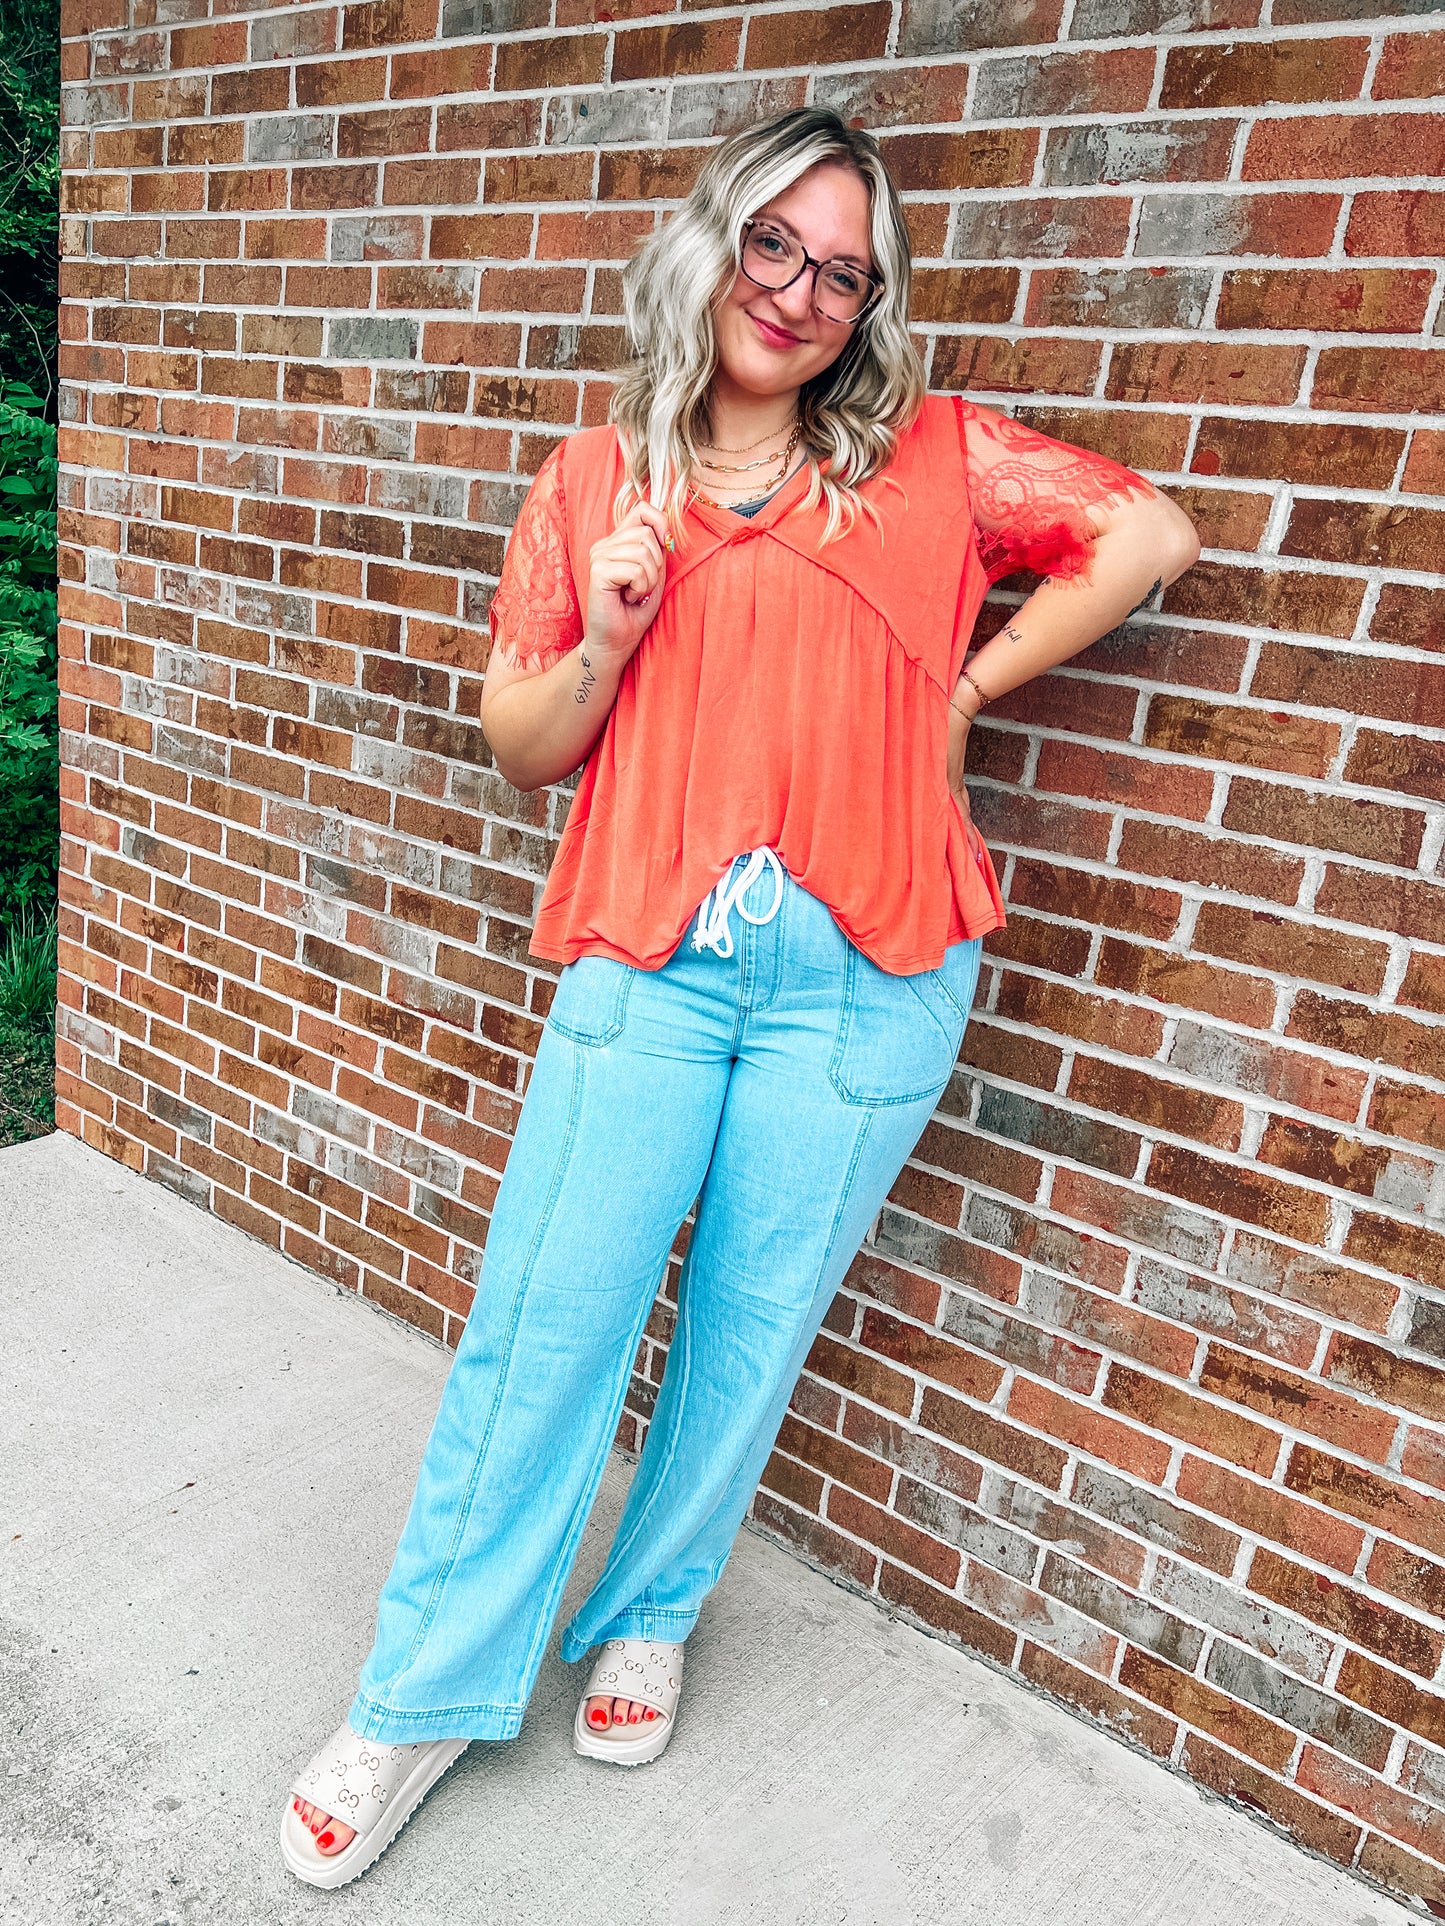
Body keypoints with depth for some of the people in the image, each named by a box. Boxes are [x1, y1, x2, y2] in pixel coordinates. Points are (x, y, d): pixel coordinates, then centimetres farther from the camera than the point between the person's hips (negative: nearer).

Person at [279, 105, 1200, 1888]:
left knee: (753, 1321, 9)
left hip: (863, 971, 0)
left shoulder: (930, 455, 7)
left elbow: (1148, 535, 8)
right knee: (543, 1320, -1)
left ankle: (649, 1617, 35)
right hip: (648, 953, 0)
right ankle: (424, 1699, 19)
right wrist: (603, 643, -9)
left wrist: (969, 685, 4)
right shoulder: (595, 479, 9)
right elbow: (521, 745, 11)